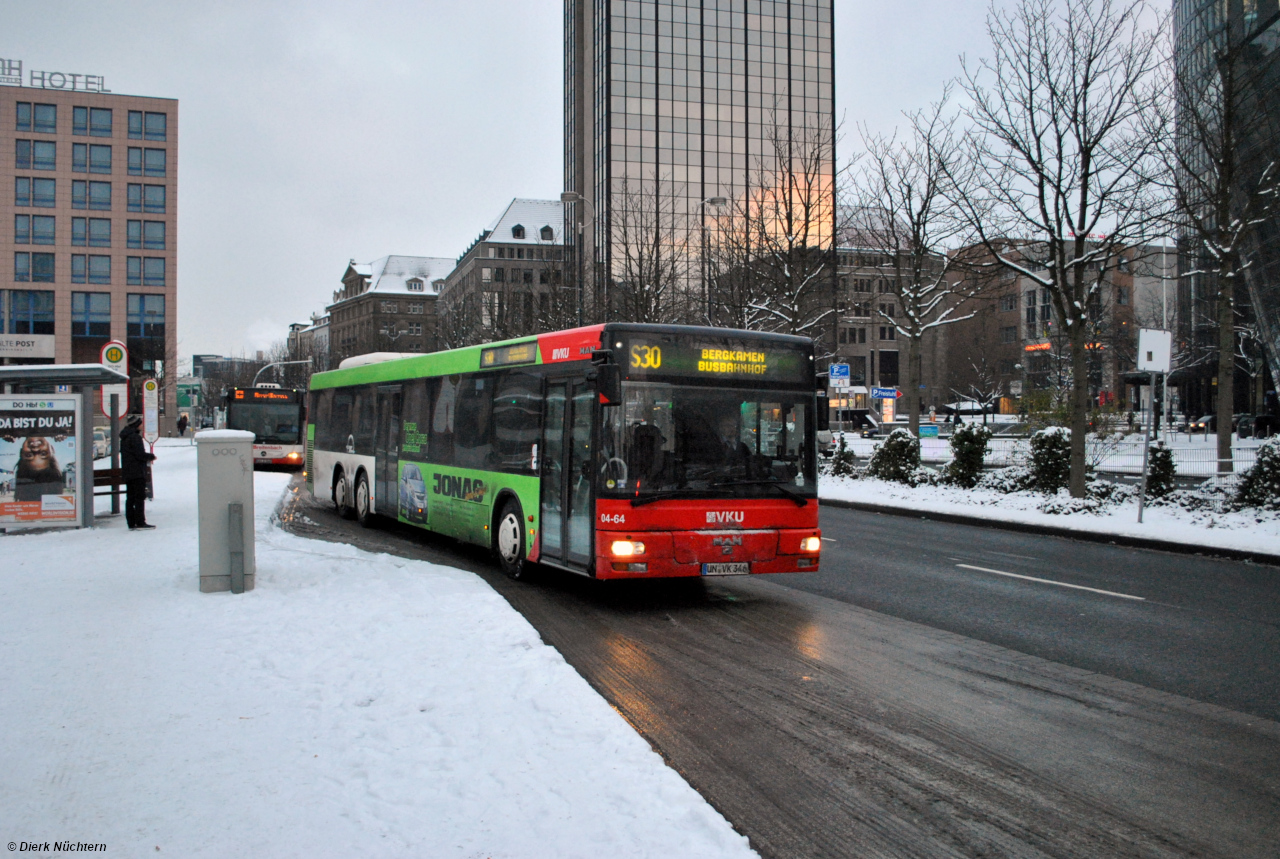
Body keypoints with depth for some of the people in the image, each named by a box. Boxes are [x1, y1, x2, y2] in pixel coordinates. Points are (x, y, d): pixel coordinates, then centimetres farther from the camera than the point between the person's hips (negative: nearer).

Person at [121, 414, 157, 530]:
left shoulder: (124, 438, 16)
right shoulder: (135, 437, -14)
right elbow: (140, 454, -20)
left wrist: (147, 458, 15)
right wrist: (151, 456, -2)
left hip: (127, 473, 9)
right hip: (137, 472, -9)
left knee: (130, 498, 10)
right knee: (140, 497, -6)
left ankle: (131, 523, 12)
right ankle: (140, 523, -7)